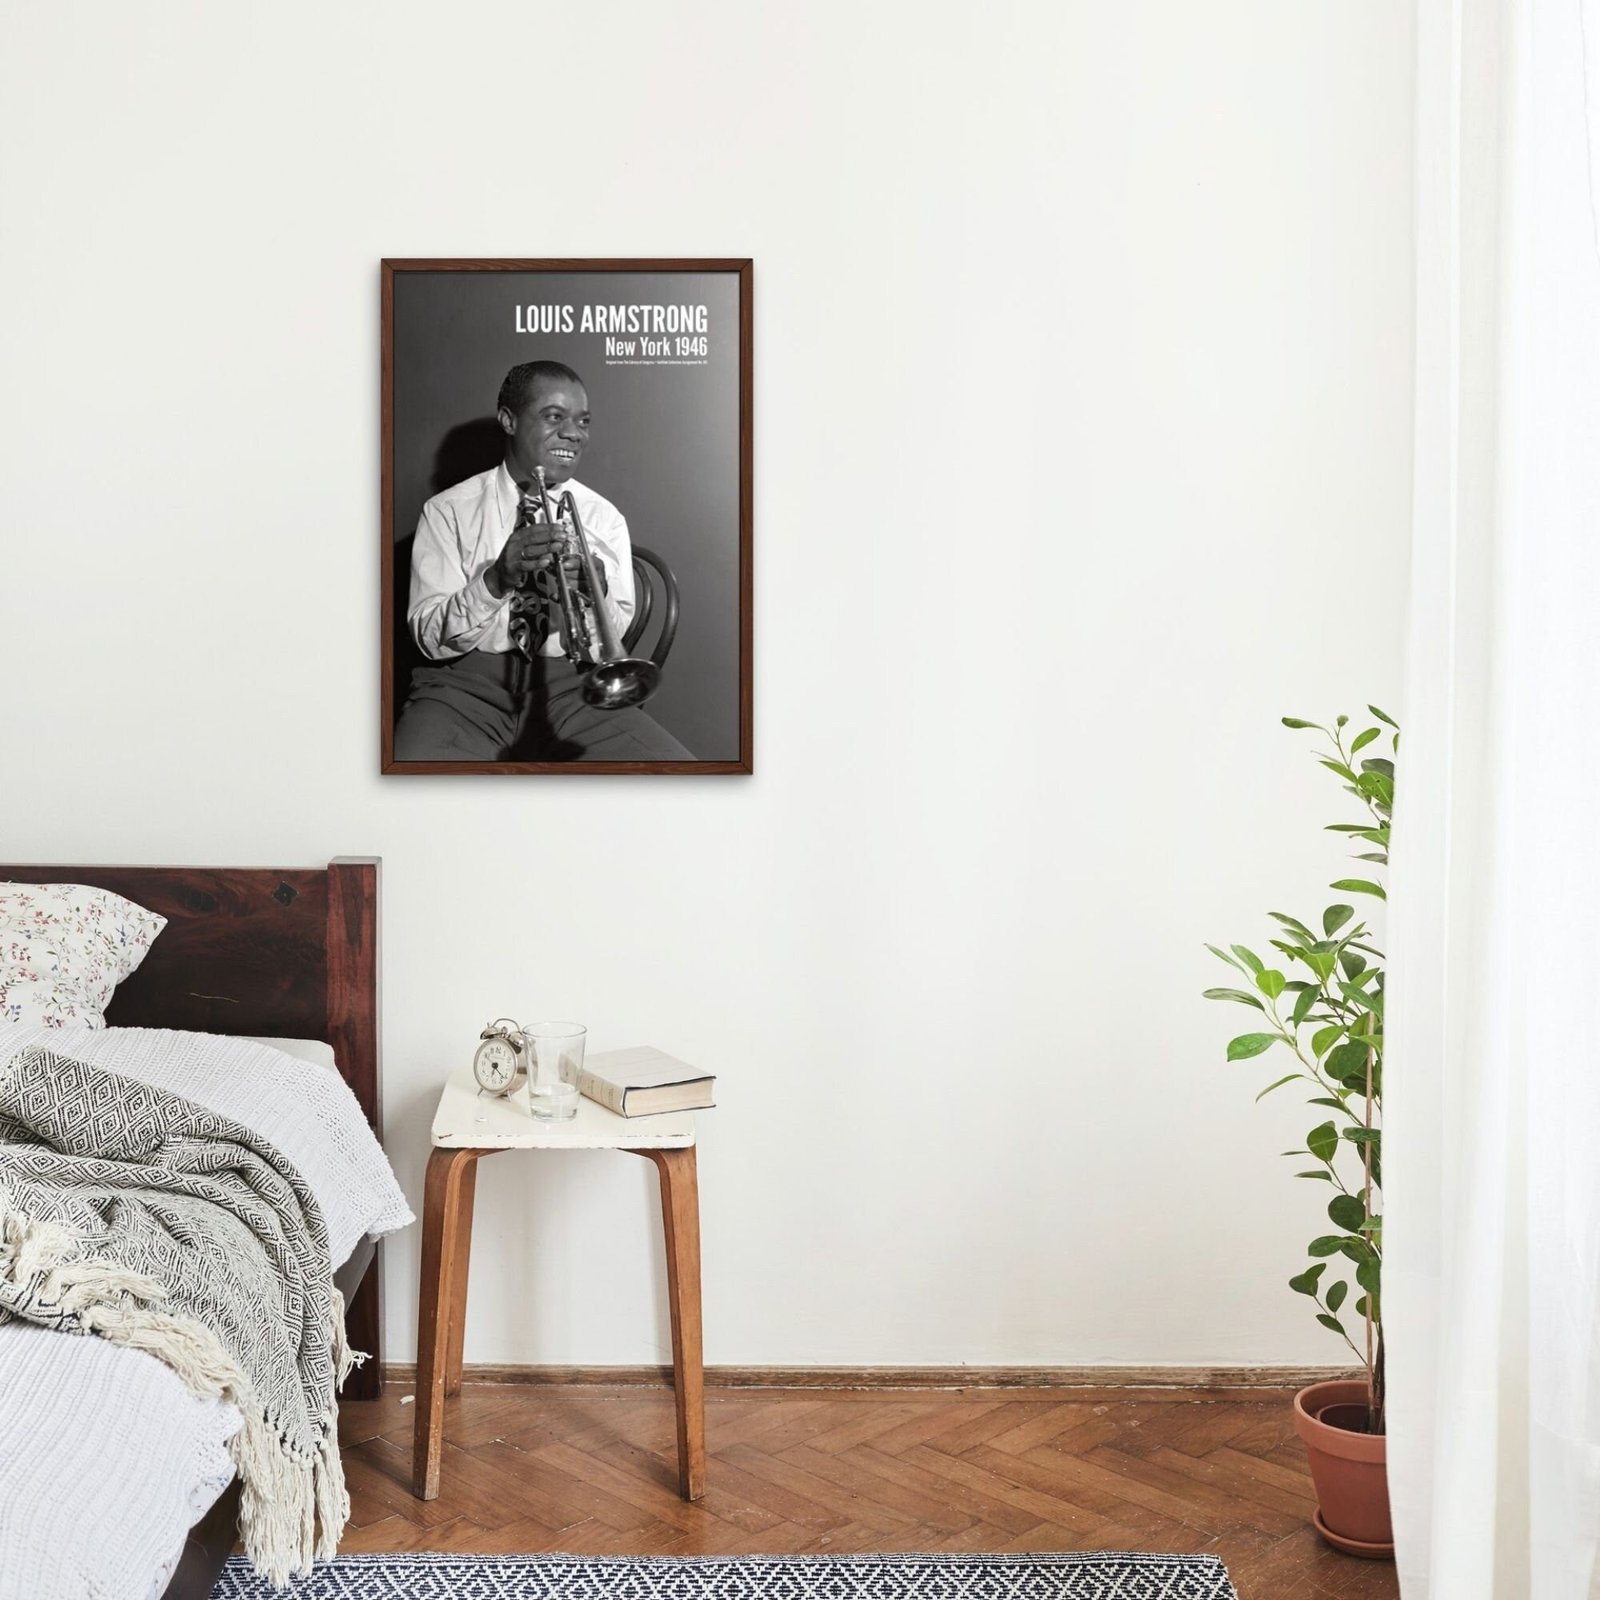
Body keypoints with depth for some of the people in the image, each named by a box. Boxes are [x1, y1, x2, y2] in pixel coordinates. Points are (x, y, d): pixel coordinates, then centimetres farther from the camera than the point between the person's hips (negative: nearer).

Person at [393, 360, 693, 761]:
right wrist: (495, 580, -21)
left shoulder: (604, 518, 11)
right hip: (470, 683, -3)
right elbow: (430, 638, -4)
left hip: (569, 686, 3)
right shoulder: (447, 512, 4)